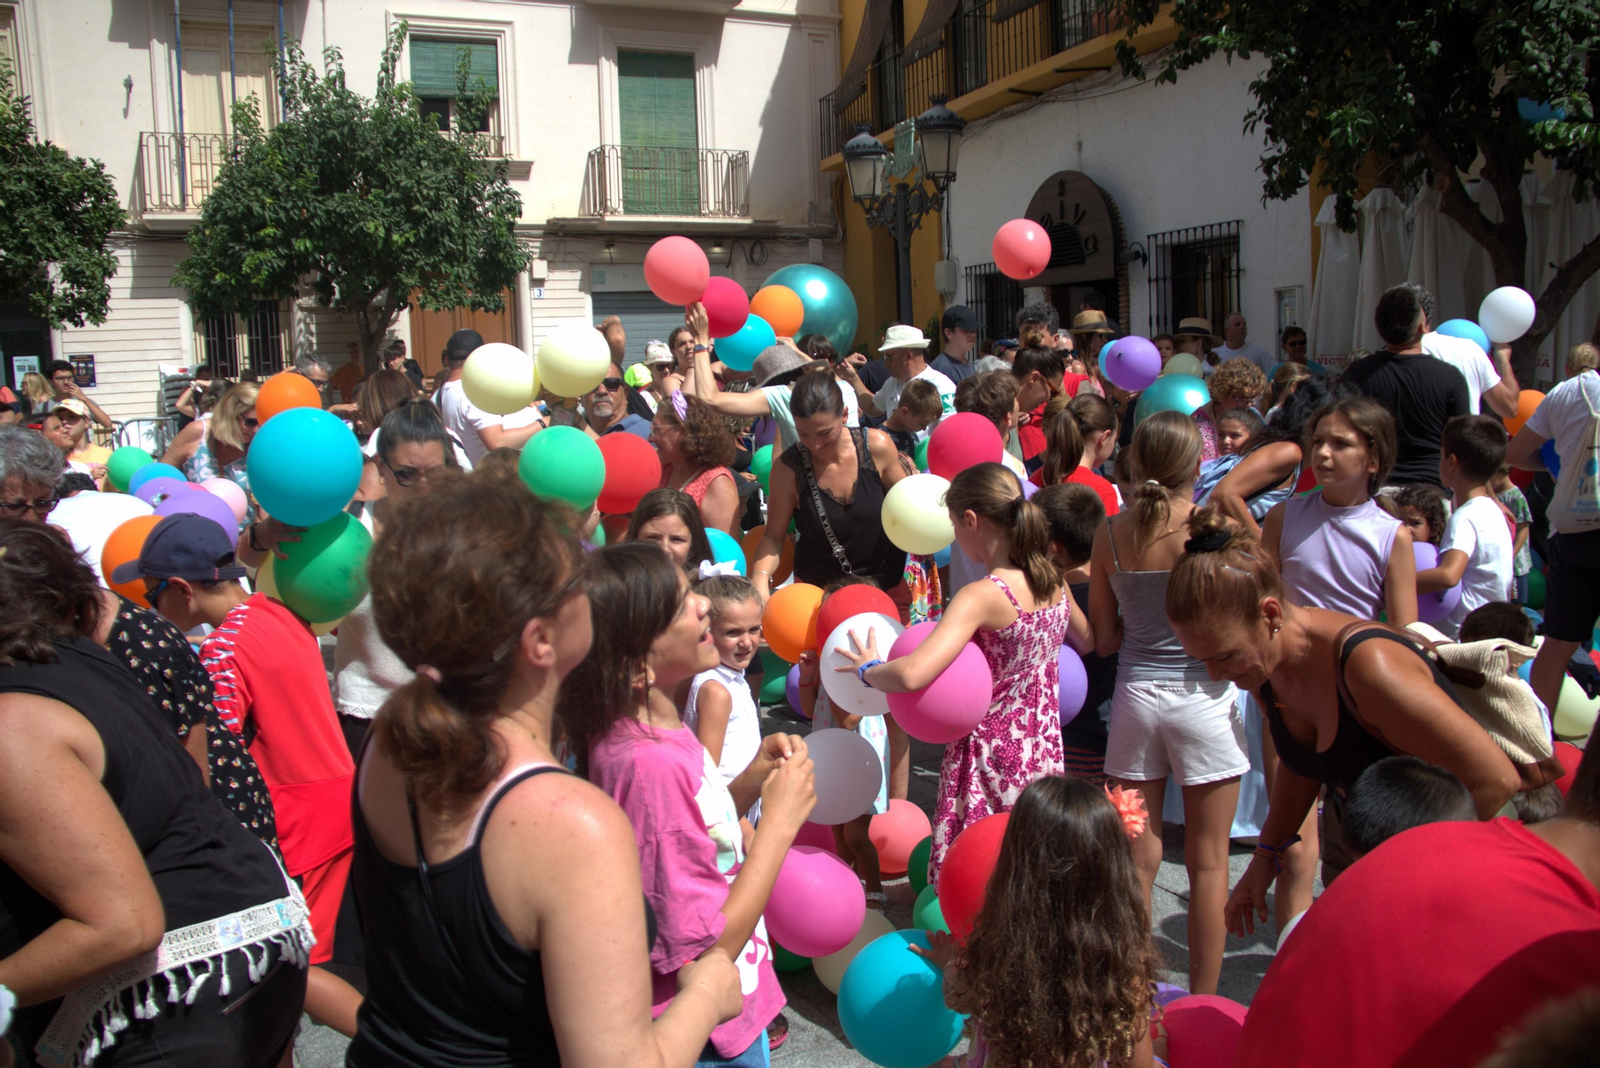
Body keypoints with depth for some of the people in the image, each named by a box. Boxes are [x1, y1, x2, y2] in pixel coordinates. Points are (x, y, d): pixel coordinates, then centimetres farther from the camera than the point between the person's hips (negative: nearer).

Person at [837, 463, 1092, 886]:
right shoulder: (1054, 582, 0)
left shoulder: (982, 597, -23)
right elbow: (1087, 642, 22)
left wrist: (868, 669, -16)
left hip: (990, 759, -7)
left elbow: (912, 675, -35)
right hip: (1044, 753, 8)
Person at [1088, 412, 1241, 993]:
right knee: (1208, 863, 10)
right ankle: (1203, 1003, 20)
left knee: (1139, 859, 13)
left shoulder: (1111, 532, -3)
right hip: (1202, 696, -3)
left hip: (1135, 694, 3)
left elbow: (1103, 638, 1)